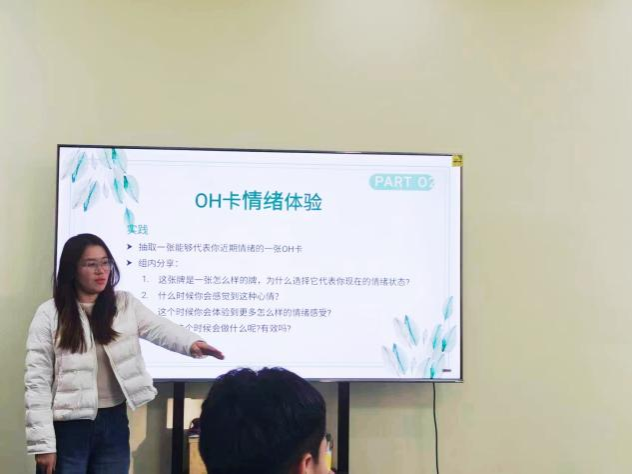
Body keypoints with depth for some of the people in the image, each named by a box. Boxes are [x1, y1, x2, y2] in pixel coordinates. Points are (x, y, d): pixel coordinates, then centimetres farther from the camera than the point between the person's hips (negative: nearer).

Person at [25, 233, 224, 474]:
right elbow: (37, 381, -7)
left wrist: (192, 343, -33)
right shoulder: (49, 314, -6)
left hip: (114, 422, 3)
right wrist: (43, 443, -11)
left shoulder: (125, 304, 4)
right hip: (69, 426, -3)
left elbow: (160, 328, -10)